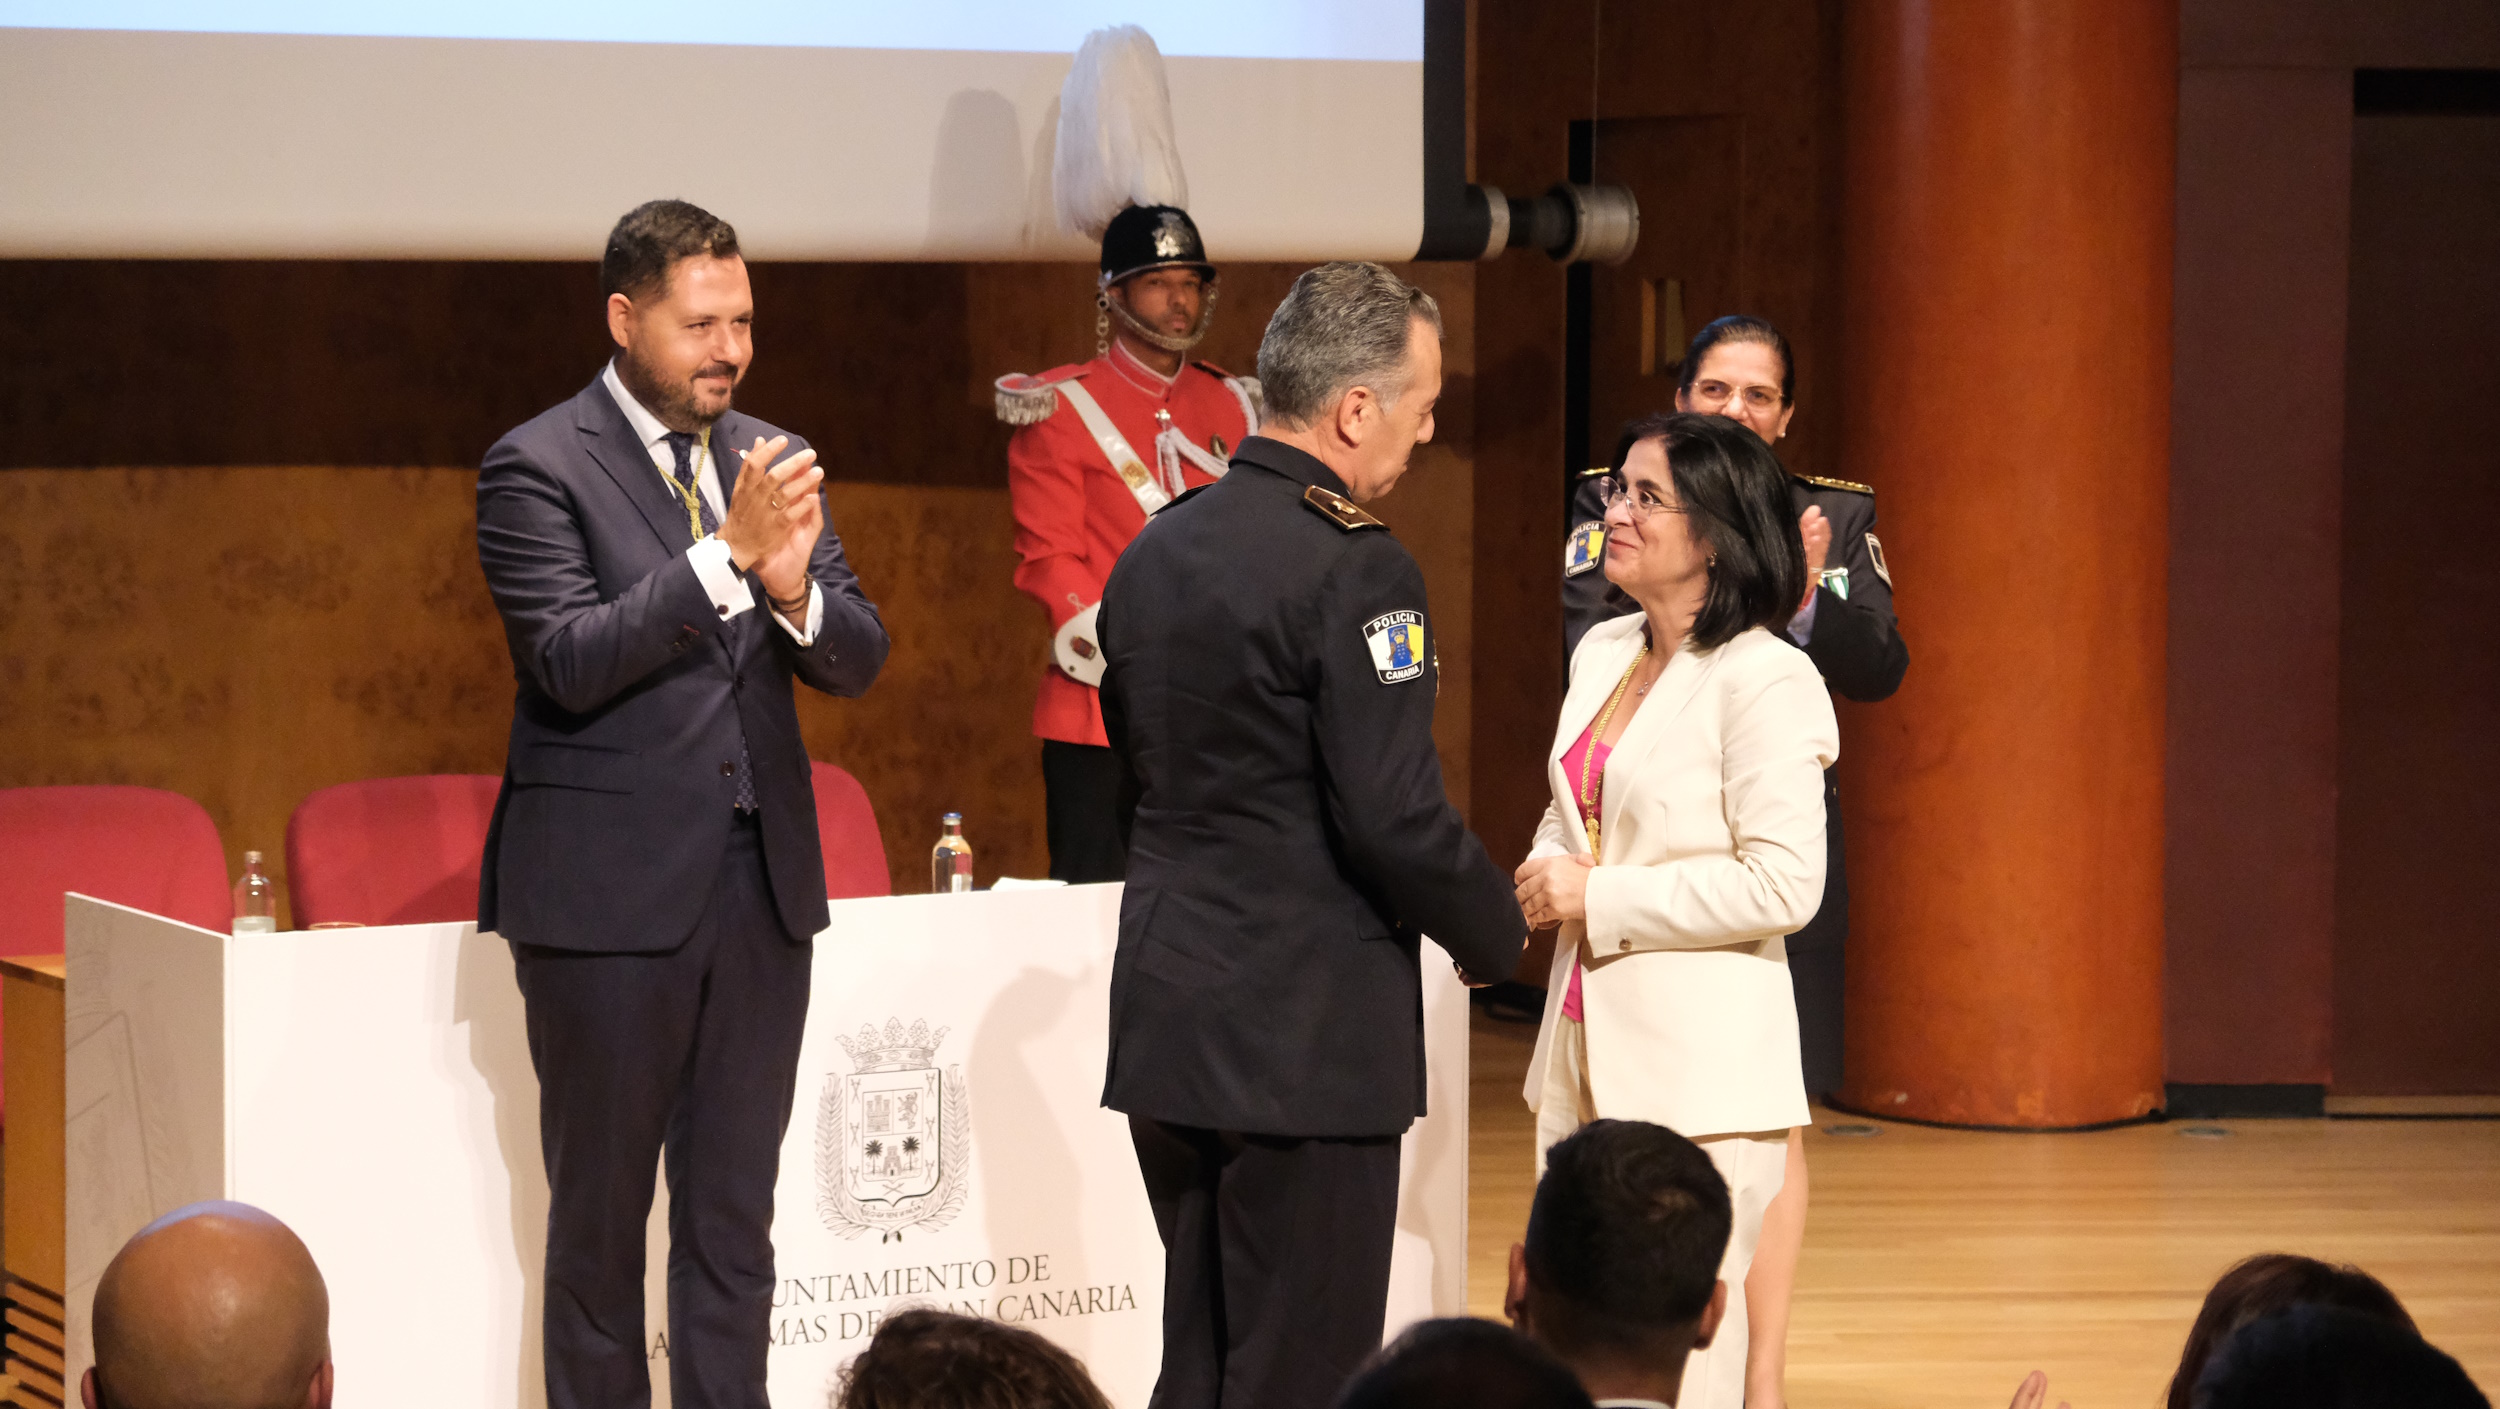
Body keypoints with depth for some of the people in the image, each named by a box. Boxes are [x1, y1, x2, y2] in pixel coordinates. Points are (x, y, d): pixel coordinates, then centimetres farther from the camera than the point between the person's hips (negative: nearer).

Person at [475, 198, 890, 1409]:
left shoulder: (770, 459, 10)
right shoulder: (539, 467, -7)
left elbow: (858, 660, 6)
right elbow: (570, 661, -18)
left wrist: (797, 591, -16)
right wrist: (728, 555, -25)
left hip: (761, 883, 5)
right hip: (609, 893, -5)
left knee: (735, 1219, 8)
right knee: (599, 1214, 5)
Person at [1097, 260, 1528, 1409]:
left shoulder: (1153, 550, 9)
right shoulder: (1352, 569, -17)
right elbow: (1396, 815, -19)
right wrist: (1495, 931, -1)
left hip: (1165, 1013, 8)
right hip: (1305, 1032, -8)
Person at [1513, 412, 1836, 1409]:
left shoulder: (1767, 680, -12)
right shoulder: (1602, 653, 12)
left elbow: (1783, 884, -18)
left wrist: (1600, 898, -16)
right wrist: (1538, 887, 3)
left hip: (1699, 1060, -8)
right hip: (1588, 1041, 8)